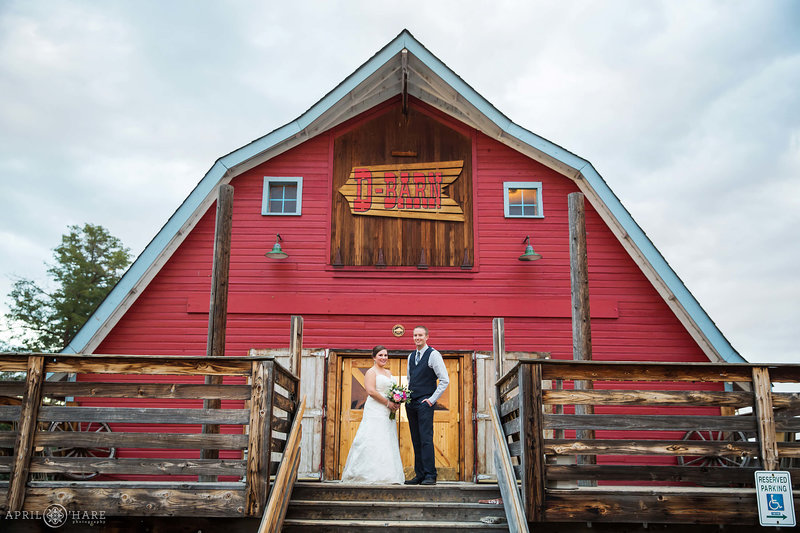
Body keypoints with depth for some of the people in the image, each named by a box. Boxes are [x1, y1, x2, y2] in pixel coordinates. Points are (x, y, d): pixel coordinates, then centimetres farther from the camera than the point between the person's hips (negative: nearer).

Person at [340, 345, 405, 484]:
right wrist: (387, 402, -16)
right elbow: (371, 391, -16)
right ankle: (371, 474, -10)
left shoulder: (389, 373, 19)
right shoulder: (371, 372, -4)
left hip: (387, 413, 8)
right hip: (375, 412, -8)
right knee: (374, 442, -11)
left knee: (388, 442, 5)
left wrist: (397, 402, 4)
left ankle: (386, 475, 8)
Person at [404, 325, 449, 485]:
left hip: (425, 402, -7)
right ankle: (419, 475, 11)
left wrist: (432, 399, -11)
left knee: (426, 439, -11)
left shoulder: (433, 355, -5)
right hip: (411, 403, 7)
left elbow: (444, 380, -8)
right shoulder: (411, 356, 17)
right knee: (416, 440, 7)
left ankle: (430, 476, -8)